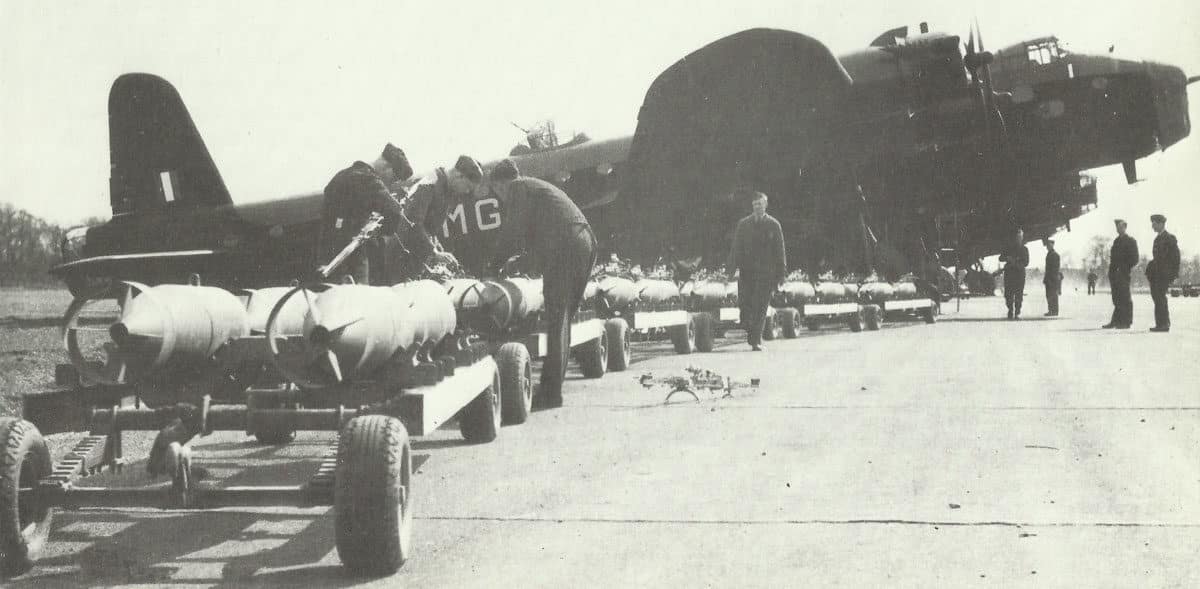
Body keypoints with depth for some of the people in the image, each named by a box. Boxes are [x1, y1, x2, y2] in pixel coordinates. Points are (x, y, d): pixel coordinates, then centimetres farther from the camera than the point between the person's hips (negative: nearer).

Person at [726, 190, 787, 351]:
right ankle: (751, 331, 24)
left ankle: (756, 341, -3)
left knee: (760, 306, -7)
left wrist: (781, 273, 2)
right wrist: (732, 267, -2)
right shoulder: (743, 224, 10)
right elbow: (736, 247, 9)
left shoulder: (773, 225, 5)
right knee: (744, 303, -2)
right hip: (746, 270, 2)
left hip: (766, 271, -2)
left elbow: (780, 250, 6)